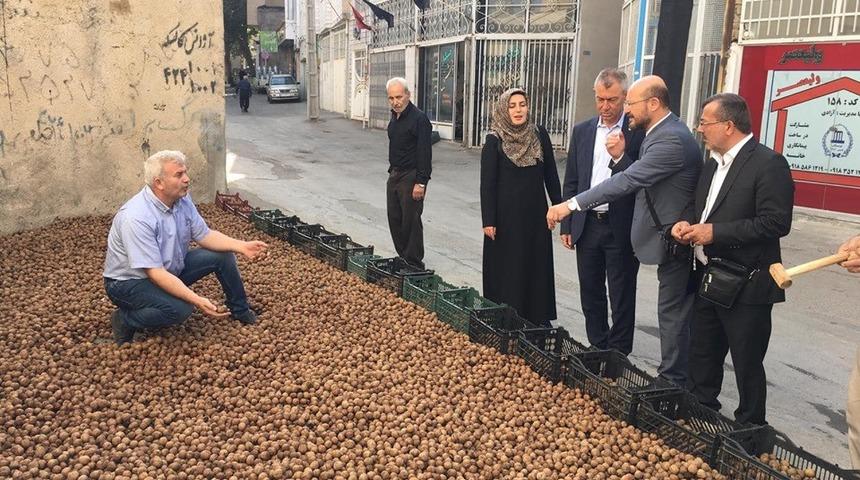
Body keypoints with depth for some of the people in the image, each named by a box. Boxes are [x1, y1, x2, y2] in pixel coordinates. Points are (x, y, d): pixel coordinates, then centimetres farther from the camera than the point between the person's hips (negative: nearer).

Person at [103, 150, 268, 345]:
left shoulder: (182, 200, -10)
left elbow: (204, 235, 0)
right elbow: (155, 273, -34)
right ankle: (124, 319, -6)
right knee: (181, 308, -33)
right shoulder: (136, 218, -33)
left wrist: (241, 246, -16)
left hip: (170, 269, 8)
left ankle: (240, 311, 18)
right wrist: (197, 301, -39)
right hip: (130, 282, -8)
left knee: (223, 254, -1)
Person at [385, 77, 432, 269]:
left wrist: (420, 182, -22)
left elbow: (424, 154, -19)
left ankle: (415, 263, 5)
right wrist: (392, 171, 19)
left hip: (411, 177, -9)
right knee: (394, 219, 12)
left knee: (411, 221, -5)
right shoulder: (395, 117, 12)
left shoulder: (419, 119, -16)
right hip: (394, 175, 9)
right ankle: (403, 258, 24)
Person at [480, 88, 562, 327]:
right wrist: (488, 220, -11)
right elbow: (487, 182, -8)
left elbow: (551, 174, 7)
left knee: (537, 266, 8)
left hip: (535, 212, 4)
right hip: (506, 214, -3)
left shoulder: (540, 135, 3)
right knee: (506, 269, 4)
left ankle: (538, 321, 18)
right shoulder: (494, 140, -7)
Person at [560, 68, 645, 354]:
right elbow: (571, 182, 10)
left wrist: (621, 155, -24)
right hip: (587, 224, 5)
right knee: (590, 294, 15)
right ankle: (597, 349, 30)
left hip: (621, 227, -4)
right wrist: (567, 225, 7)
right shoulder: (582, 131, 7)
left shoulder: (639, 132, -7)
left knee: (621, 297, 6)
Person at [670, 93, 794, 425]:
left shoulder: (768, 163, -15)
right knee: (701, 359, 19)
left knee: (747, 366, 6)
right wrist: (686, 223, 0)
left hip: (746, 286, -8)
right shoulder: (713, 163, 12)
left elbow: (777, 222, -22)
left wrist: (715, 232, -21)